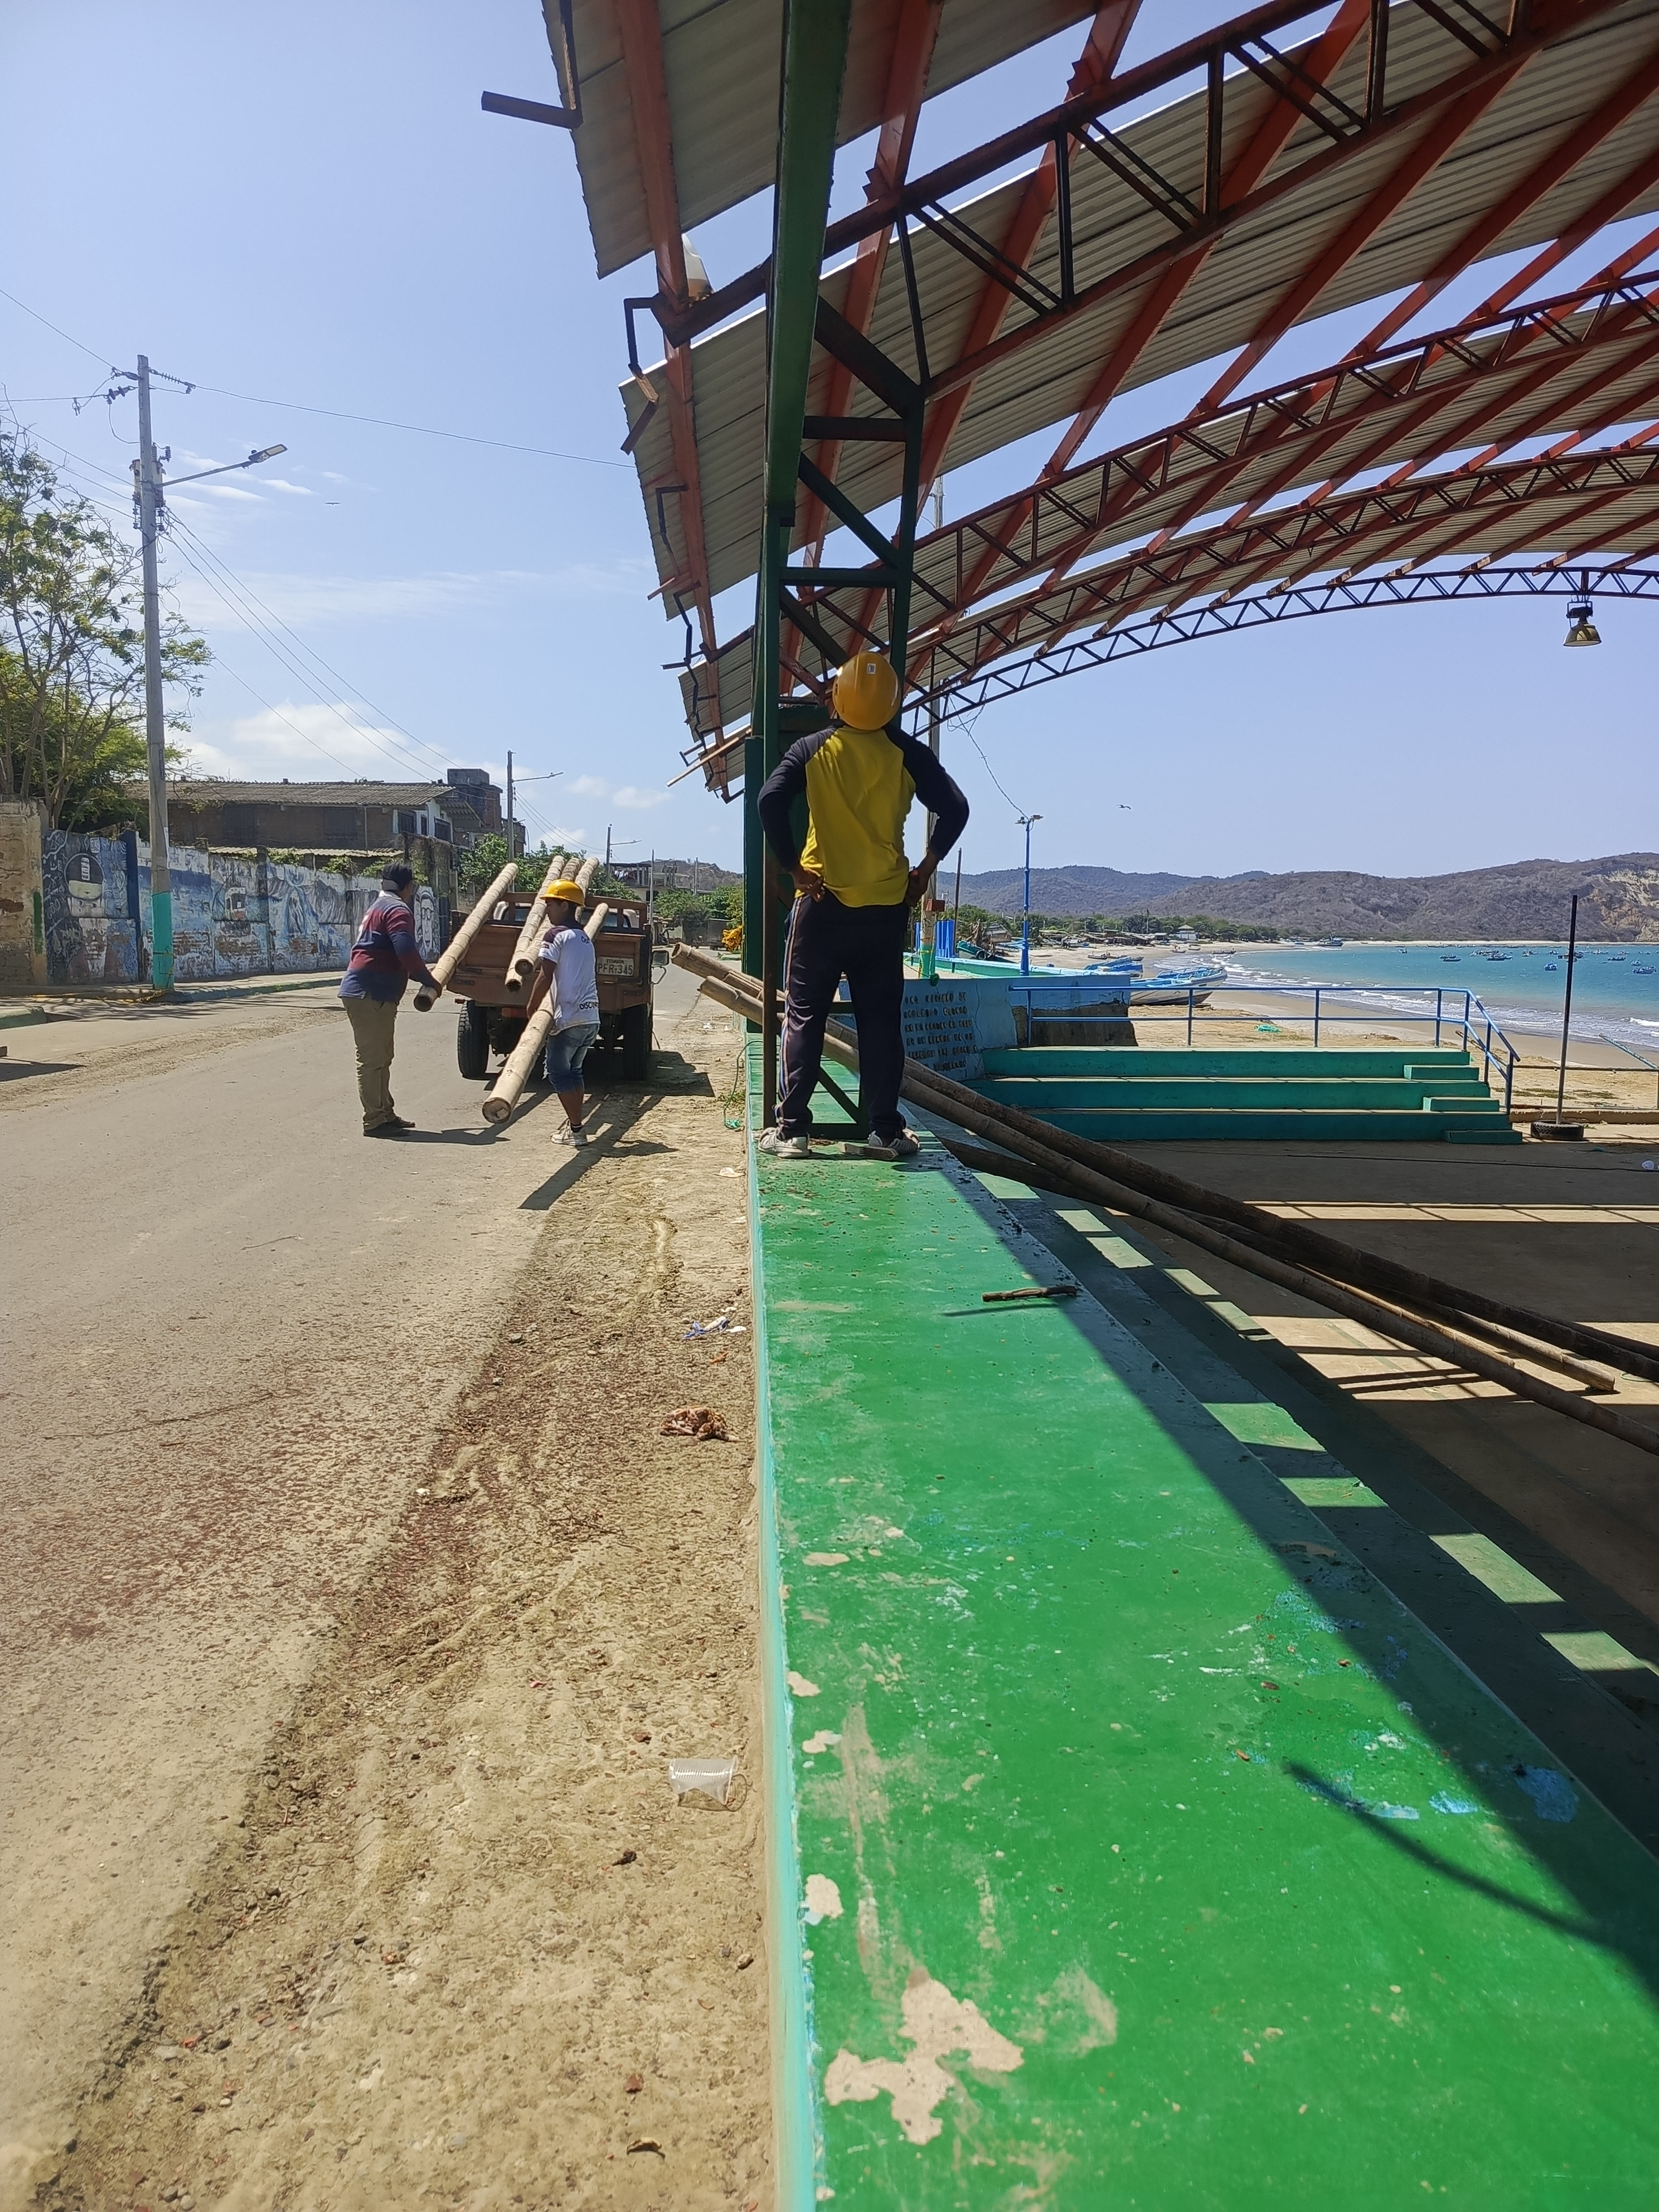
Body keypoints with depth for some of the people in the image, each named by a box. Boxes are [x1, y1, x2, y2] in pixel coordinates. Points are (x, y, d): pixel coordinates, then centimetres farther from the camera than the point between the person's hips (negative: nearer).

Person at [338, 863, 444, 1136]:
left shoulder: (380, 908, 24)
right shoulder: (397, 910, -10)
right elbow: (407, 952, -22)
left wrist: (424, 976, 26)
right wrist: (430, 981, -11)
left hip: (373, 993, 11)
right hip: (369, 994, -11)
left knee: (381, 1057, 16)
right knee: (372, 1059, -8)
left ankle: (385, 1114, 23)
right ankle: (374, 1121, -6)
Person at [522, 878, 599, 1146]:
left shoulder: (556, 936, -8)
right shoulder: (585, 938, 17)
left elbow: (545, 977, -14)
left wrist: (531, 1007, -4)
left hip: (568, 1018, -8)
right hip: (591, 1017, 8)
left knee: (558, 1072, 2)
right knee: (573, 1070, 19)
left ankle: (575, 1130, -1)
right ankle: (575, 1123, 21)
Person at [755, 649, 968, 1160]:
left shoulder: (812, 749, -1)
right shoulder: (907, 753, 0)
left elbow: (770, 801, -12)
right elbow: (955, 809, -5)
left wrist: (793, 866, -7)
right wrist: (926, 868, 4)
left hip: (822, 902, -1)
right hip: (885, 906, 1)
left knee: (803, 1015, 5)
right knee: (880, 1019, 6)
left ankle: (792, 1129, 4)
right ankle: (885, 1131, 7)